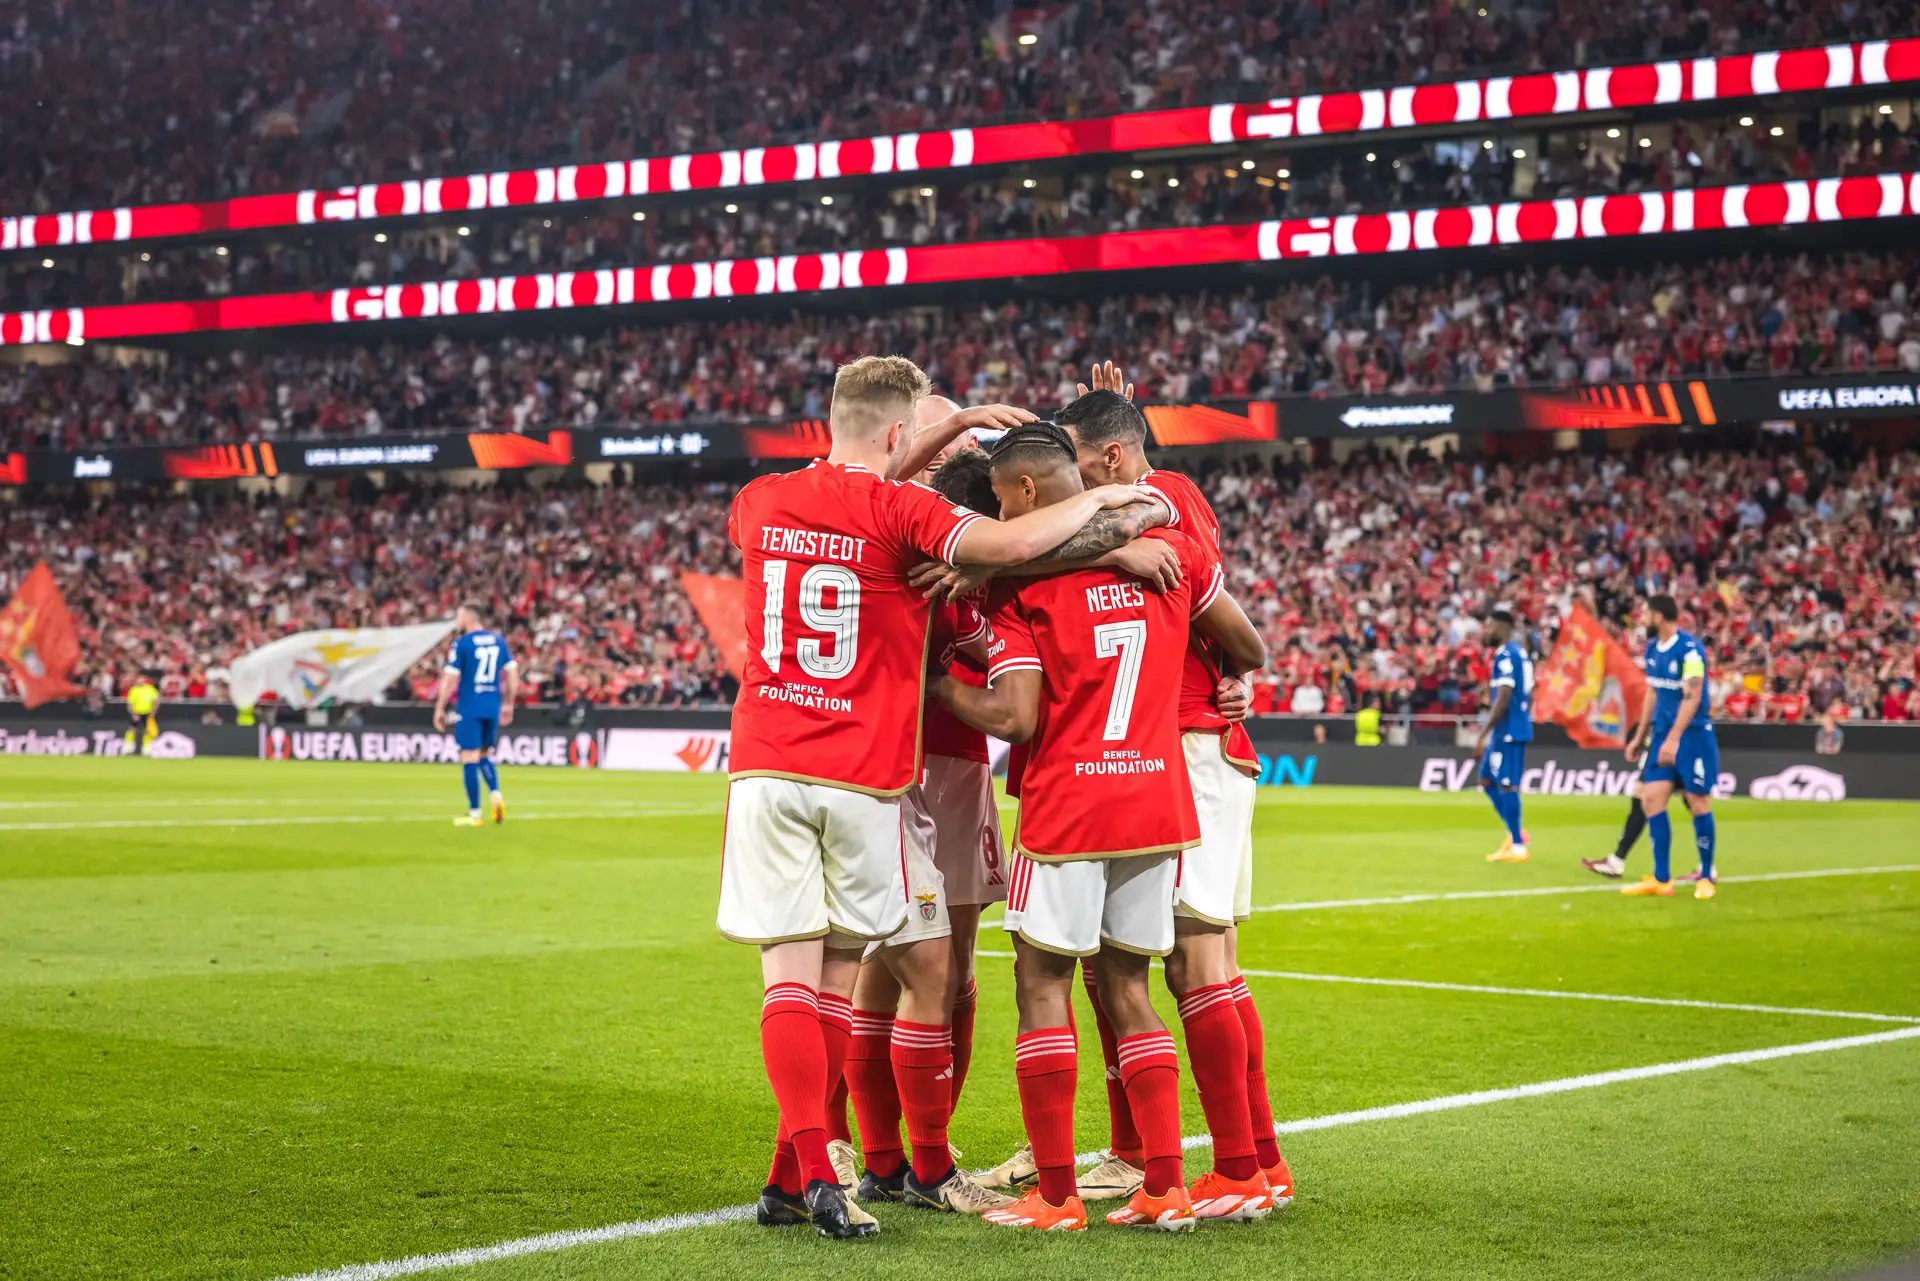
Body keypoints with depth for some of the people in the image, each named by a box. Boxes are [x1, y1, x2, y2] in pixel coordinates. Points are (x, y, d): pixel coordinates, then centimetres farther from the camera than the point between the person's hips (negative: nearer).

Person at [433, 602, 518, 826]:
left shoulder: (461, 643, -7)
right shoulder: (498, 640, 8)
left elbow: (450, 679, -9)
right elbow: (513, 674, 10)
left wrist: (440, 709, -2)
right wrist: (508, 705, 18)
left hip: (469, 708, -5)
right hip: (493, 707, 5)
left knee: (470, 759, -1)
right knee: (485, 755, 20)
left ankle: (474, 814, -1)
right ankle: (496, 795, -4)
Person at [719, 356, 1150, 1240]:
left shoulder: (758, 502, 7)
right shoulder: (898, 511, -9)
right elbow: (1013, 543, -23)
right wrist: (1102, 498, -7)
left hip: (765, 768, 3)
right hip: (865, 778, -3)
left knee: (789, 975, 1)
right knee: (837, 979, 10)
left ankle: (813, 1171, -10)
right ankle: (794, 1178, 14)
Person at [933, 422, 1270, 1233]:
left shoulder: (1019, 581, -10)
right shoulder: (1169, 549, 5)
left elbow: (1014, 719, -15)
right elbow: (1248, 653, 12)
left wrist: (938, 685, 1)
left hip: (1066, 808, -5)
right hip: (1160, 801, 5)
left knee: (1042, 985, 4)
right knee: (1126, 989, 13)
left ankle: (1056, 1195, 2)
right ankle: (1164, 1187, 9)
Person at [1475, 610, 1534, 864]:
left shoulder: (1505, 655, -14)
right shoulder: (1521, 653, 16)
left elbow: (1503, 698, -20)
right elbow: (1529, 696, 20)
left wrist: (1482, 735, -19)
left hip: (1508, 730, -10)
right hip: (1518, 728, 10)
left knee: (1506, 785, -5)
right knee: (1487, 779, 15)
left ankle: (1517, 846, -2)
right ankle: (1515, 832, 14)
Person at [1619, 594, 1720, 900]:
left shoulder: (1690, 649, -15)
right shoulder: (1652, 649, 9)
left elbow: (1692, 697, -21)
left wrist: (1673, 738, -27)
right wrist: (1639, 736, 20)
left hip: (1693, 734, -7)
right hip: (1662, 735, 7)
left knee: (1698, 803, -2)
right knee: (1651, 799, -1)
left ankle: (1706, 878, 10)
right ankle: (1661, 881, 3)